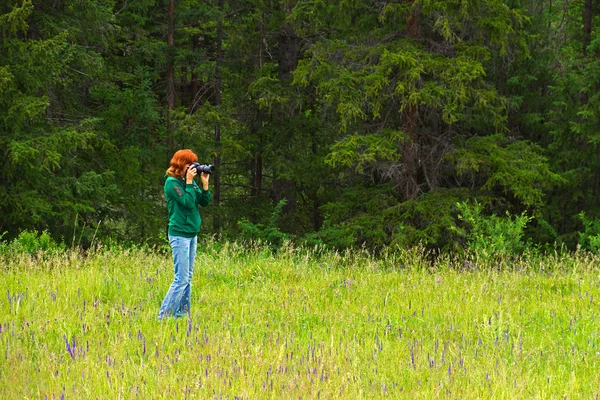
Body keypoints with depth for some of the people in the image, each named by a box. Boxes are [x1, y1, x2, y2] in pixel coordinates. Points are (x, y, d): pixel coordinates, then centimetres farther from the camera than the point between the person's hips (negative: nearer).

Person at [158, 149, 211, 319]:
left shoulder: (189, 181, 10)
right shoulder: (172, 182, -11)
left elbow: (204, 202, 10)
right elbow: (187, 202, -22)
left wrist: (205, 184, -1)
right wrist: (189, 182, -16)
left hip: (192, 234, 9)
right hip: (180, 234, -9)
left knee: (188, 277, 11)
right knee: (181, 278, -11)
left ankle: (182, 313, 16)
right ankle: (163, 316, -9)